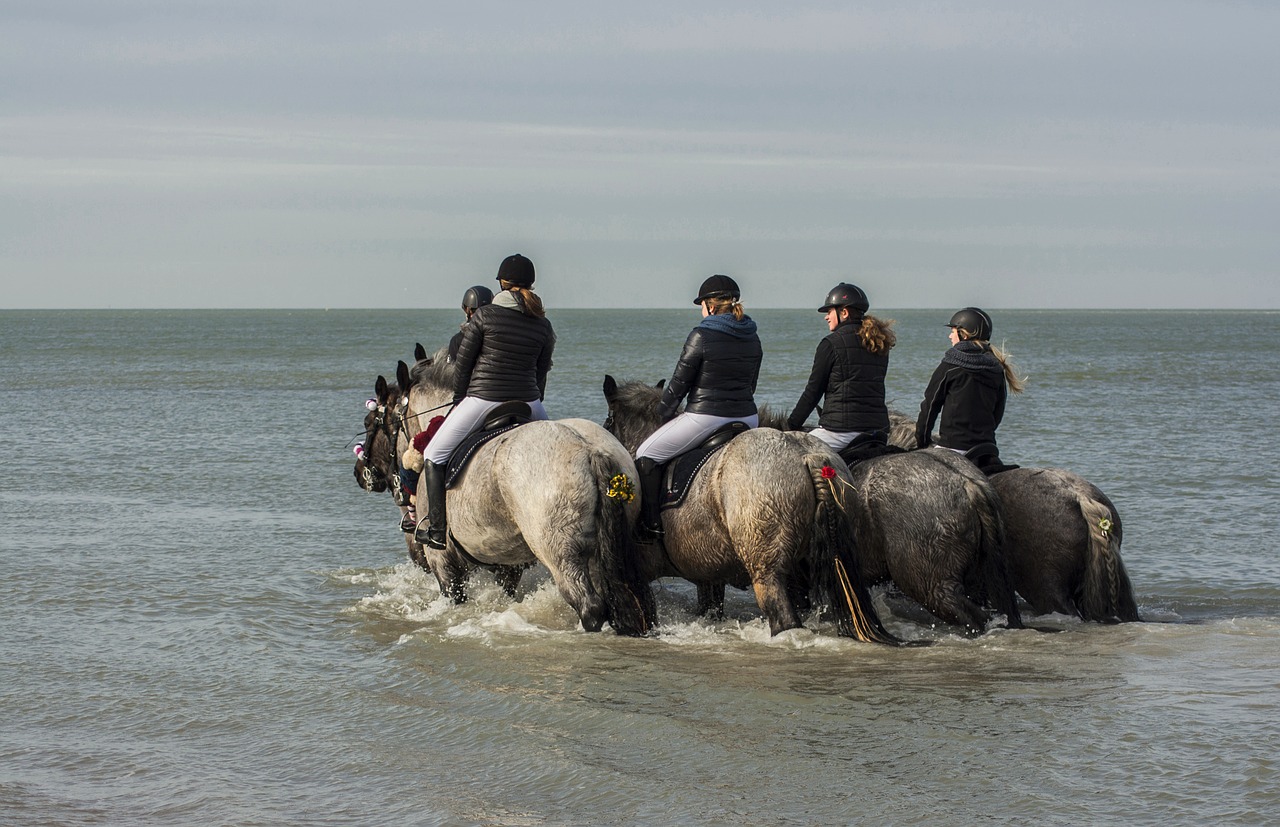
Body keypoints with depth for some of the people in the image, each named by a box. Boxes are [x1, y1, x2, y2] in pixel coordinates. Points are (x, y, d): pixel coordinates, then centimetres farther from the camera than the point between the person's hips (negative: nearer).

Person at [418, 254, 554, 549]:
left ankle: (437, 529, 3)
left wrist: (458, 399, 13)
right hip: (527, 402, 3)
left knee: (434, 457, 11)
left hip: (482, 400, -3)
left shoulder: (484, 315, -6)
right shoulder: (543, 325, 5)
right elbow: (541, 372, 13)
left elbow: (462, 362, -1)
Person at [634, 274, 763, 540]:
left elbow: (679, 383, -6)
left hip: (705, 416, -7)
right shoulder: (752, 339, 8)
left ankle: (651, 525, 1)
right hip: (747, 417, 7)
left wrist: (663, 412, 10)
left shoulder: (701, 336, -12)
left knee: (647, 455, 7)